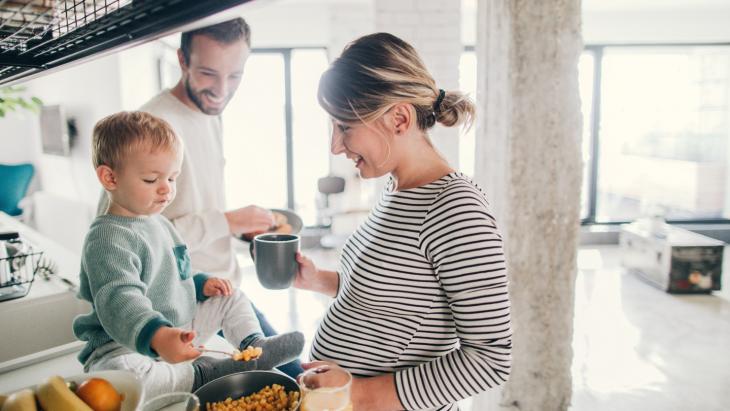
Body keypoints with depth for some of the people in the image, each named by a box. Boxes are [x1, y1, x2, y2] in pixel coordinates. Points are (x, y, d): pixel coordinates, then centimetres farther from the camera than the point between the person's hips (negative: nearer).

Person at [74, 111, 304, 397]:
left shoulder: (158, 223, 10)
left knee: (232, 298, 14)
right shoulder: (108, 238, -23)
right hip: (128, 345, -9)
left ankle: (254, 347, 2)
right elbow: (120, 299, -39)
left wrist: (201, 283, 7)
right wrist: (158, 336, -56)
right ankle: (200, 374, -27)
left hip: (178, 329, 9)